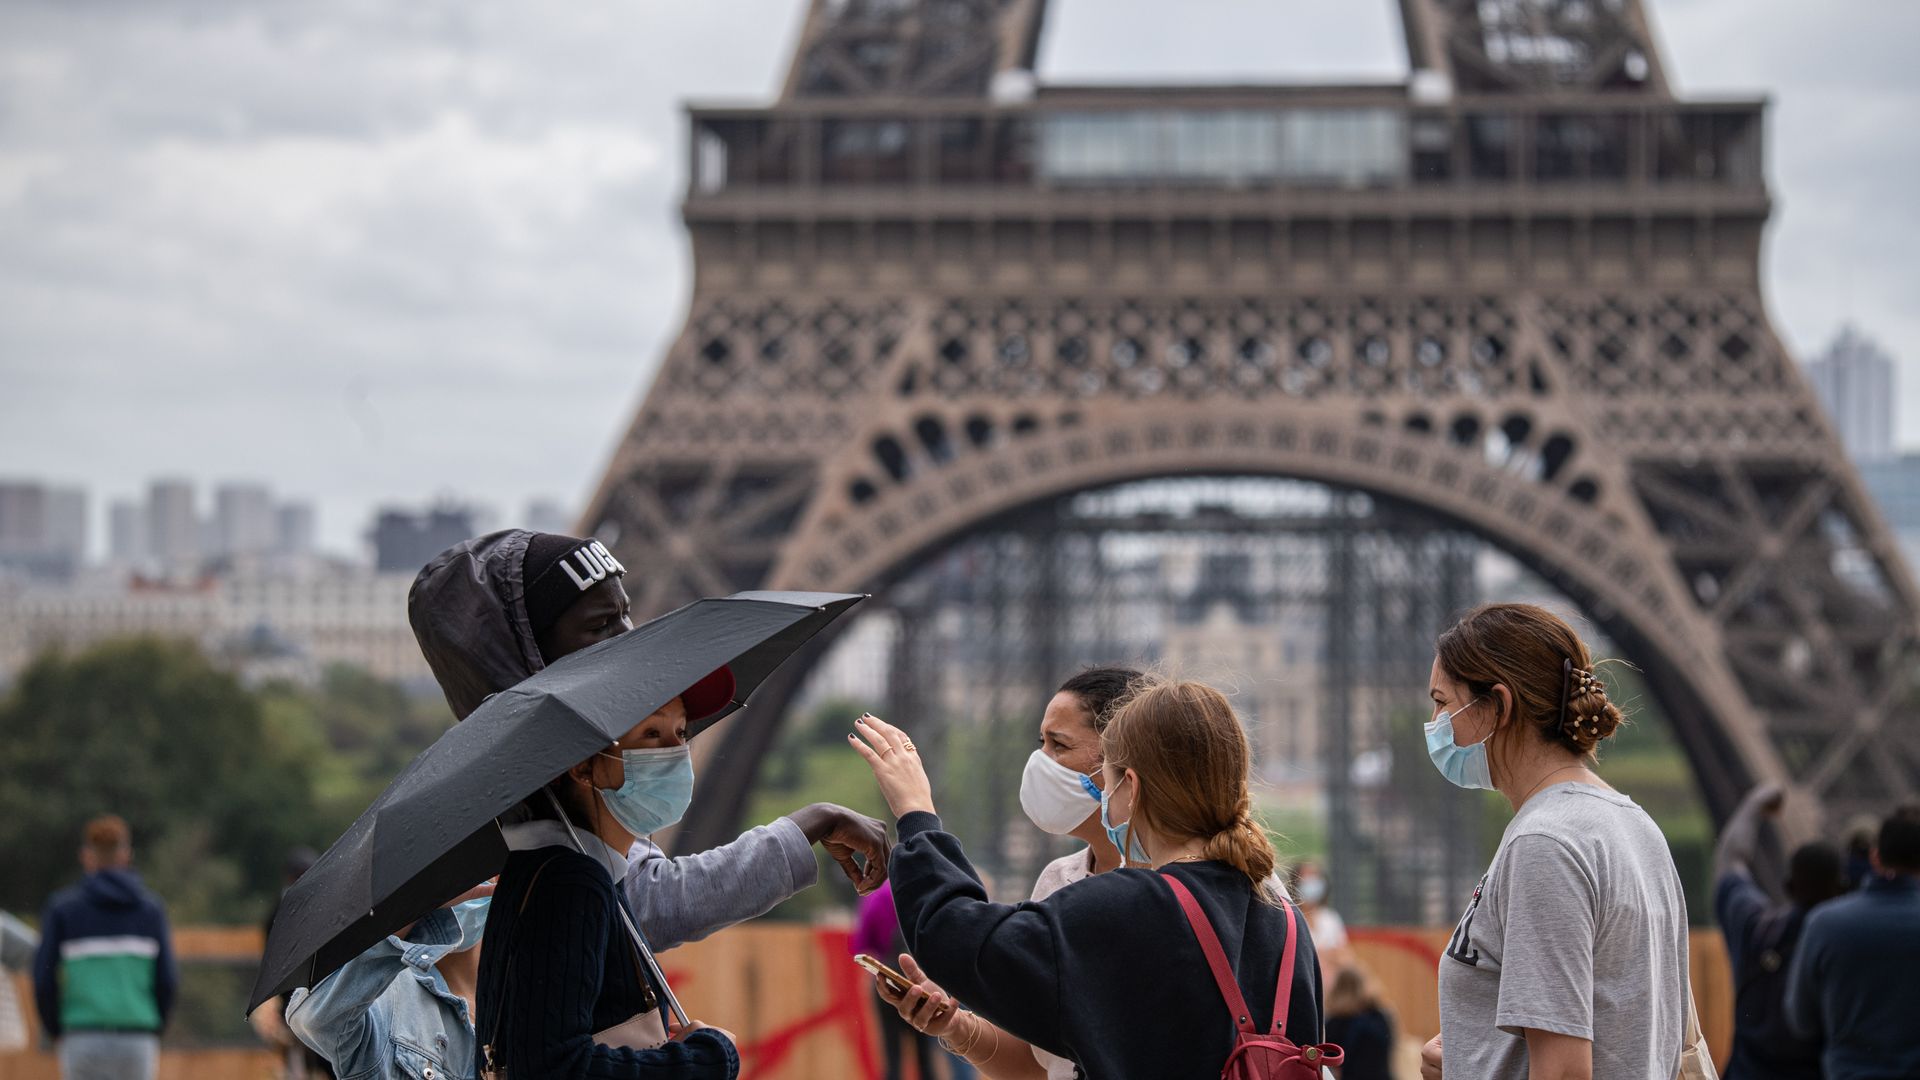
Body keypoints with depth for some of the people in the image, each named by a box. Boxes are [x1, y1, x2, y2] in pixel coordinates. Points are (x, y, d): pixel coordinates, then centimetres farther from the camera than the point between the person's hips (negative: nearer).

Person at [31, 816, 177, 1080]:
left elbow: (43, 979, -1)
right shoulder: (152, 908, 5)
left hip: (83, 1041, -1)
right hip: (137, 1044, 1)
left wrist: (54, 1031, 13)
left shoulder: (62, 907, 2)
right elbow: (167, 980, 2)